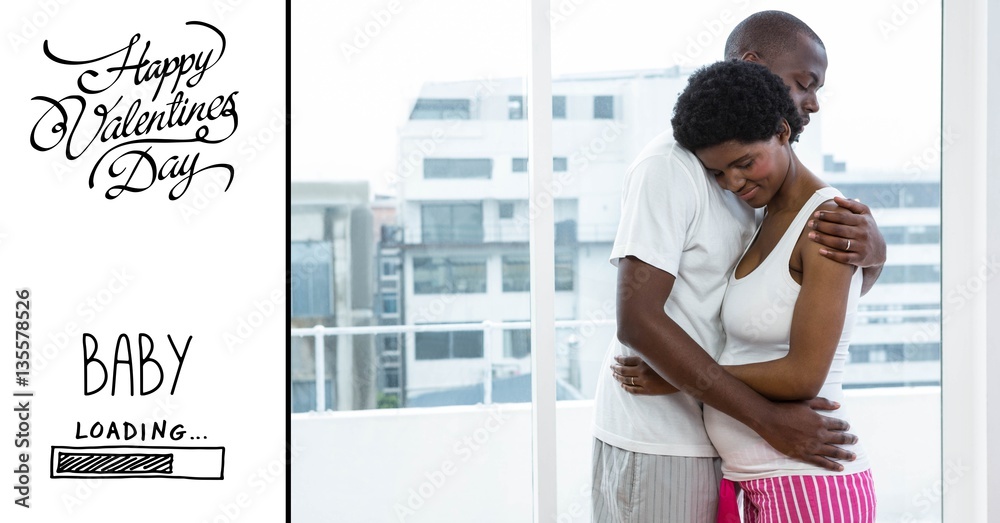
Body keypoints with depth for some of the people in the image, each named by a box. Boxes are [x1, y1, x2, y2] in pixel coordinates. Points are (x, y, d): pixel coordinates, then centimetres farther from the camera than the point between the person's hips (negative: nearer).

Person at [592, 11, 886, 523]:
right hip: (656, 442, -8)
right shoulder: (670, 166, -16)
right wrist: (768, 419, -24)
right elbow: (637, 320, -23)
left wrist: (871, 250, -17)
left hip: (713, 440, 8)